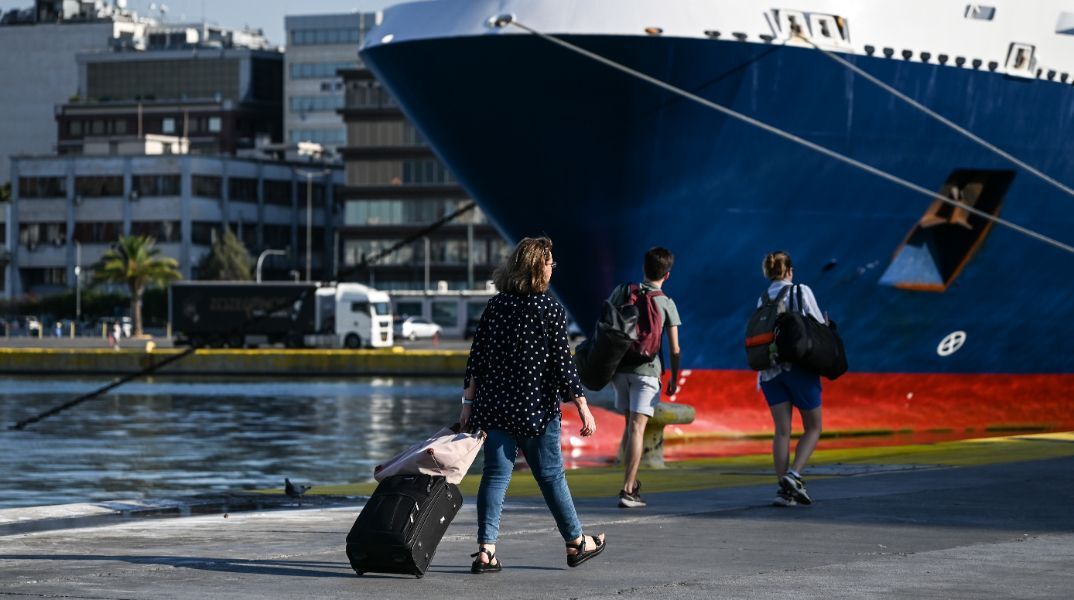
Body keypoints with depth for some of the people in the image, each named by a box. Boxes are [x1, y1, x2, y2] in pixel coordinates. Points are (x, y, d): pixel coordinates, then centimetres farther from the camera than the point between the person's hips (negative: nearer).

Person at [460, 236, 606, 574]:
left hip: (495, 406, 4)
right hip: (536, 407, -4)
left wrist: (469, 401, 11)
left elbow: (477, 357, 5)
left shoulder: (495, 305, 4)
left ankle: (485, 551, -4)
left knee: (495, 474, 4)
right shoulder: (551, 310, -9)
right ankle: (576, 543, 23)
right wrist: (582, 407, -5)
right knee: (551, 475, 8)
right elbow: (563, 364, -10)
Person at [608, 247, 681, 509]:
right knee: (637, 428, -7)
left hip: (619, 367, 4)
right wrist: (674, 379, 9)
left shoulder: (622, 292, 4)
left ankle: (632, 482, 23)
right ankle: (627, 491, -14)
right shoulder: (666, 303, -1)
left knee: (629, 424, 19)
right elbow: (674, 348, -2)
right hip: (647, 370, -4)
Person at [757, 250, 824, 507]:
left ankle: (784, 488, -6)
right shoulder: (801, 292, -2)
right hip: (799, 367, -4)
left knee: (782, 430, 3)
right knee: (813, 428, 7)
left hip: (770, 369, 4)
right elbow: (819, 326, -3)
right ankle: (794, 475, -14)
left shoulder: (762, 301, 10)